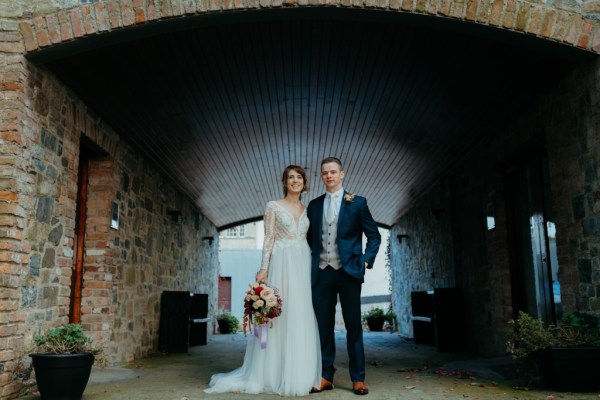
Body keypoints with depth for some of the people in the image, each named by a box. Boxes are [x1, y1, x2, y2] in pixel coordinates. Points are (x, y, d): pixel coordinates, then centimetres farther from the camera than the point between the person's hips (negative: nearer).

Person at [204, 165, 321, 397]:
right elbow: (268, 240, -2)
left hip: (304, 266, 5)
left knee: (303, 319, 4)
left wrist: (313, 270, 8)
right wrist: (264, 268, -12)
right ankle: (277, 376, 5)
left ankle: (301, 375, 12)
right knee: (280, 318, -4)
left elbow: (311, 240, 15)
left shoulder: (307, 210, 15)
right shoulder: (273, 207, 3)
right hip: (282, 265, -4)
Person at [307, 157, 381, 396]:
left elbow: (374, 236, 6)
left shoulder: (357, 203, 3)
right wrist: (310, 264, 7)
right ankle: (326, 376, 14)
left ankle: (358, 378, 11)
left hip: (348, 271, -3)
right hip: (321, 273, 3)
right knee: (323, 326, 6)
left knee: (353, 325, 3)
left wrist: (366, 261, -4)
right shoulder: (314, 205, 12)